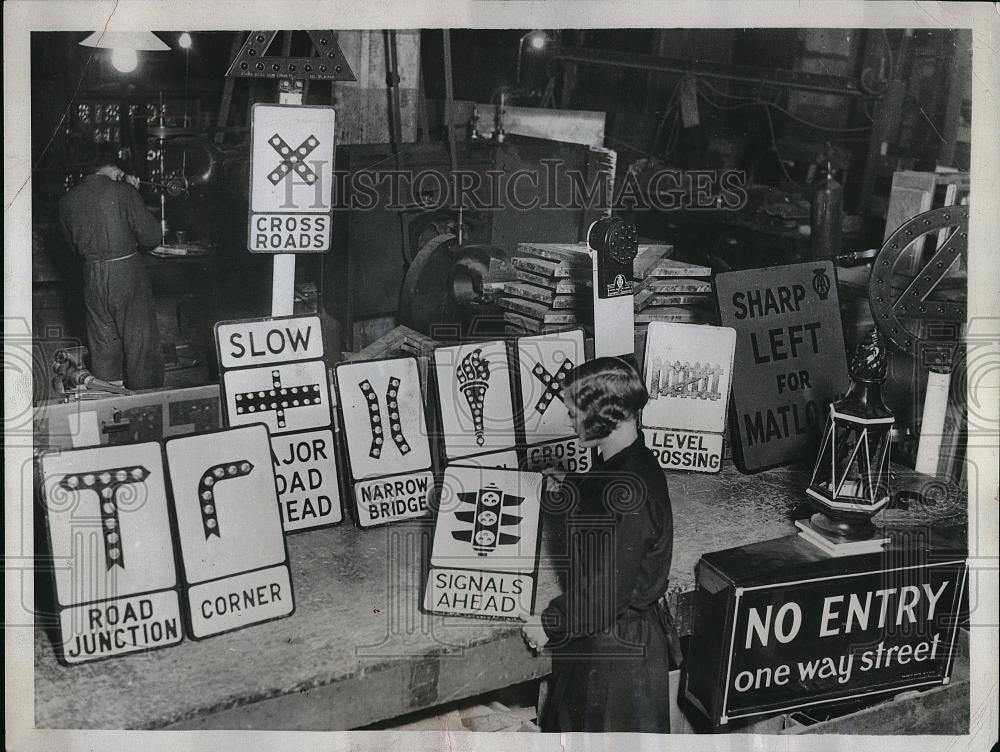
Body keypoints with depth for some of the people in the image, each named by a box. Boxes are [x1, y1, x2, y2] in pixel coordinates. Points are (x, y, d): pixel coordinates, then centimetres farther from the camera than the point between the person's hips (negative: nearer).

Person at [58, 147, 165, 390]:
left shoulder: (67, 201, 1)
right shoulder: (122, 191, -13)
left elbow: (73, 241, 15)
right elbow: (151, 236, -12)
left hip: (92, 276, 4)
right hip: (128, 274, -4)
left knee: (102, 347, 15)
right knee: (140, 344, 7)